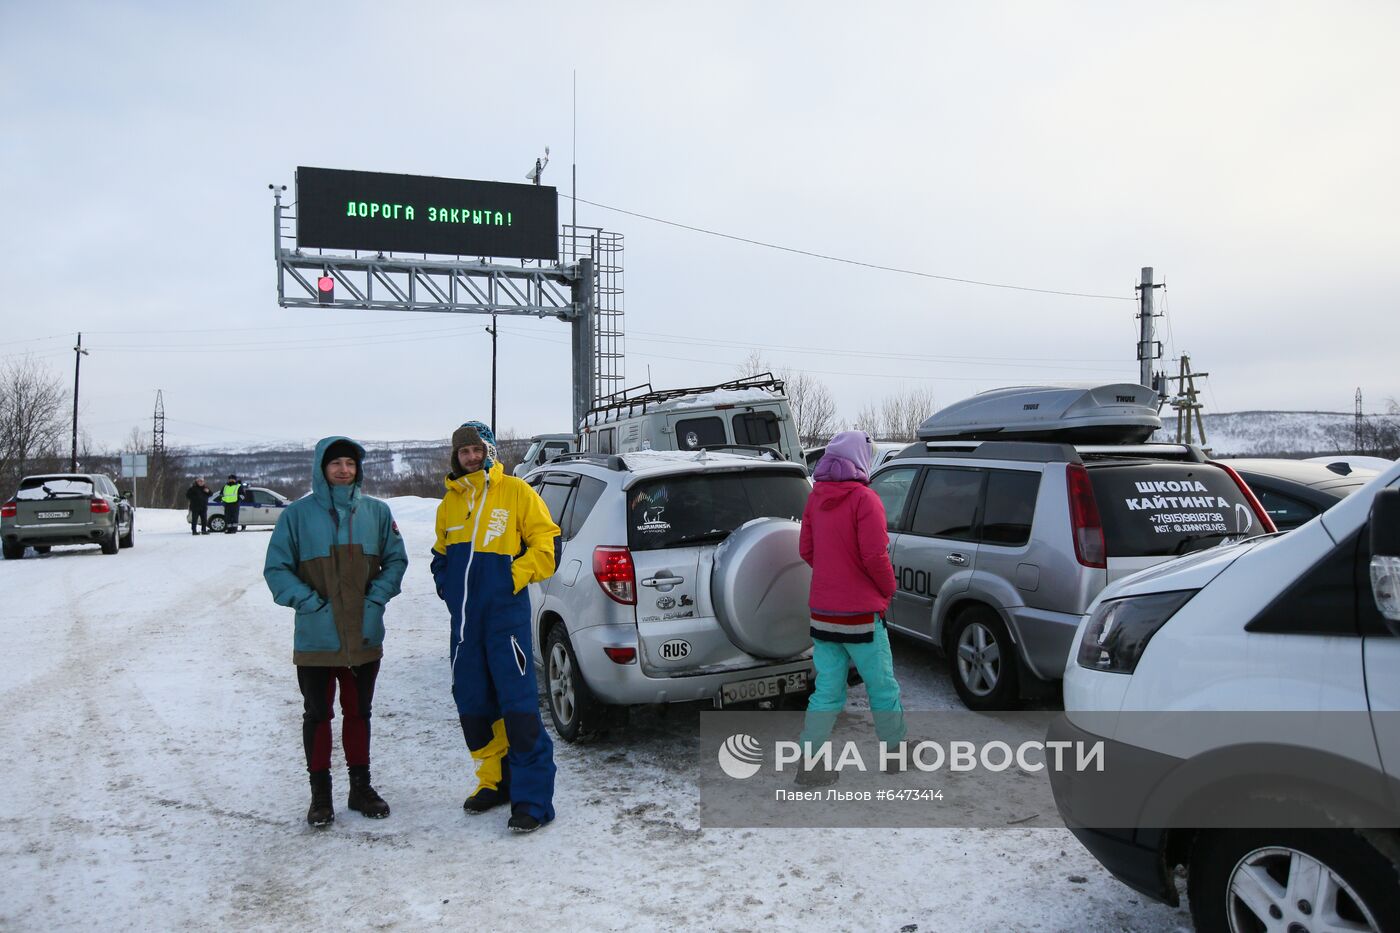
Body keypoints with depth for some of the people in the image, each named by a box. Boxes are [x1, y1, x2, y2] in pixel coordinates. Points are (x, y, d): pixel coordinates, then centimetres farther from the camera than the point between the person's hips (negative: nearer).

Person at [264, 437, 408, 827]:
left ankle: (361, 786, 27)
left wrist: (376, 599, -8)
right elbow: (277, 569, -3)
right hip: (316, 638, -2)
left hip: (365, 636, 2)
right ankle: (320, 793, 21)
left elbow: (396, 560, 6)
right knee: (318, 716, 8)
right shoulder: (298, 513, -4)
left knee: (359, 713, 14)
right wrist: (310, 604, -14)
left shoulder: (376, 512, 2)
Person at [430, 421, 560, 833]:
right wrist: (446, 585, 9)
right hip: (464, 620, 6)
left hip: (506, 616, -6)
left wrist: (514, 576, -11)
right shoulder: (450, 504, 14)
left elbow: (545, 543, -2)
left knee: (518, 706, -9)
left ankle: (533, 798, -3)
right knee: (472, 705, 12)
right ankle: (495, 781, 28)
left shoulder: (515, 492, -2)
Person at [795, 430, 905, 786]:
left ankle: (809, 764, 8)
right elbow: (875, 556, -18)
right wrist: (888, 589, -1)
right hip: (860, 613, -6)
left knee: (827, 692, 10)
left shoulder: (816, 497, 6)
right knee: (883, 688, 12)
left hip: (822, 612, 6)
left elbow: (806, 549, 11)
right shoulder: (864, 499, -14)